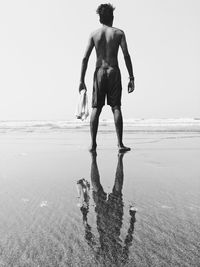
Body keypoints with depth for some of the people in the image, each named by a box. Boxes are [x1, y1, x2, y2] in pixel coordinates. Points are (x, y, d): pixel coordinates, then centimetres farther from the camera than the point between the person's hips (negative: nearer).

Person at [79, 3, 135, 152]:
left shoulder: (94, 35, 7)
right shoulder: (119, 33, 5)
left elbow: (85, 58, 2)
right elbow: (127, 56, -3)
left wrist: (82, 81, 4)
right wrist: (131, 78, -1)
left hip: (99, 72, 1)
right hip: (114, 72, -1)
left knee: (96, 108, 5)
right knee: (116, 108, -1)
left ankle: (93, 144, 3)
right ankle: (120, 144, -4)